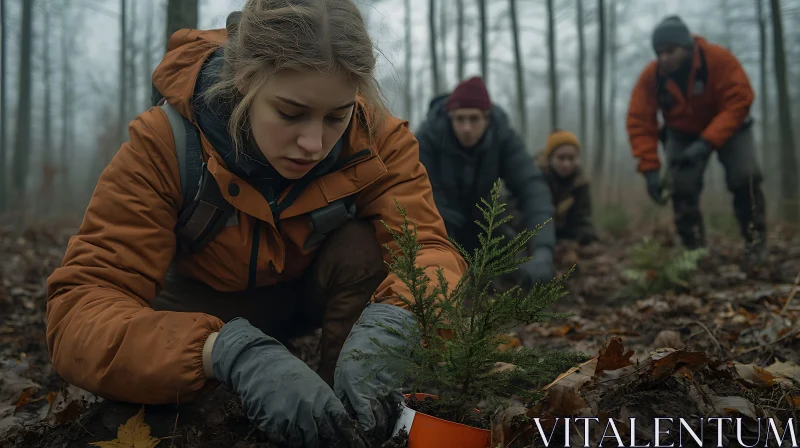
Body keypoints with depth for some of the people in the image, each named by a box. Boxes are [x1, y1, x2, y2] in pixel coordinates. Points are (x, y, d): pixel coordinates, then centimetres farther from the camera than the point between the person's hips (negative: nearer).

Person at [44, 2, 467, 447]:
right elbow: (81, 306, -40)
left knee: (362, 248, -31)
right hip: (213, 302, 0)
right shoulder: (165, 143, -32)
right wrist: (233, 353, -59)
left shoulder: (375, 135, -27)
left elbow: (429, 248, -34)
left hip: (322, 287, 1)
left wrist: (386, 324, -59)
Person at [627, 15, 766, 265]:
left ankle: (756, 242, -6)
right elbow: (640, 123, -23)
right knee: (681, 186, -13)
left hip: (728, 127, -2)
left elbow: (738, 102, -33)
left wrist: (707, 142, -42)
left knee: (745, 176, -20)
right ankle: (695, 250, -1)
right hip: (683, 134, 2)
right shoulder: (650, 76, -23)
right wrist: (650, 169, -31)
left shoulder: (719, 58, -30)